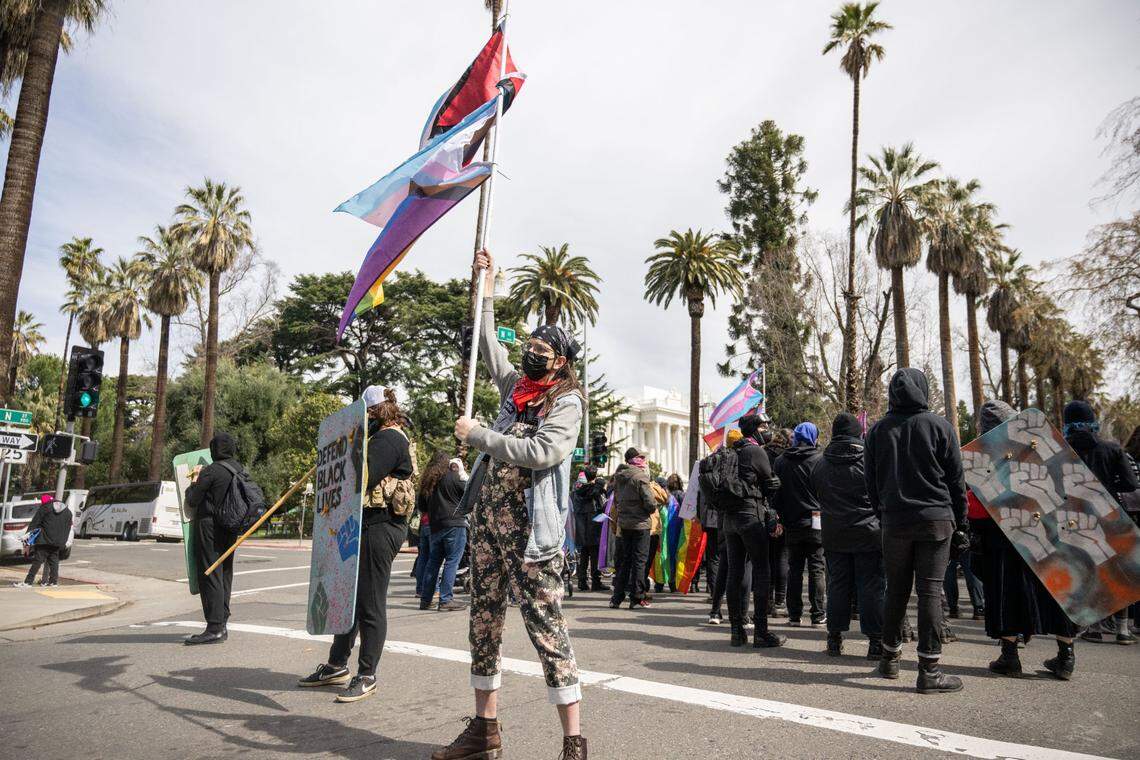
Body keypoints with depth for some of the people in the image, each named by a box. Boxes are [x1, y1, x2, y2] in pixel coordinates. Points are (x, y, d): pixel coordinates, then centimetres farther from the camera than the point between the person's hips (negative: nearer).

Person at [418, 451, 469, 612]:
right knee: (452, 561, -4)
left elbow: (423, 504, 19)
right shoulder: (452, 477, -7)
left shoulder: (427, 481, 11)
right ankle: (446, 600, -7)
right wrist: (460, 473, 10)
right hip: (454, 524, -6)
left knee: (433, 562, 13)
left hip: (435, 526, 6)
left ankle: (425, 600, 17)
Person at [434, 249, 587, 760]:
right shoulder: (515, 386, 14)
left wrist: (477, 435, -15)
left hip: (529, 527, -7)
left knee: (546, 627, -6)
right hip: (488, 519, 8)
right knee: (484, 622, 13)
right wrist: (487, 287, 29)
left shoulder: (566, 401, -5)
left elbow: (541, 452, -21)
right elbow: (490, 346, 28)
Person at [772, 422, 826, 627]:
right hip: (814, 522, -3)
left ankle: (794, 614, 12)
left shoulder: (781, 461, 4)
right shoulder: (819, 459, -7)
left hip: (792, 523, 3)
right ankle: (817, 615, 7)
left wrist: (779, 518, 10)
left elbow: (776, 492, 6)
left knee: (794, 569, 9)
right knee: (816, 568, 4)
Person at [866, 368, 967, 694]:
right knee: (930, 592, -1)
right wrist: (960, 523, 7)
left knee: (896, 591, 13)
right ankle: (929, 670, 0)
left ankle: (890, 659, 22)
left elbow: (871, 482, 8)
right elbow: (956, 478, 0)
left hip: (894, 522, 3)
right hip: (935, 520, -2)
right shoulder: (938, 425, -2)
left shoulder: (877, 430, 5)